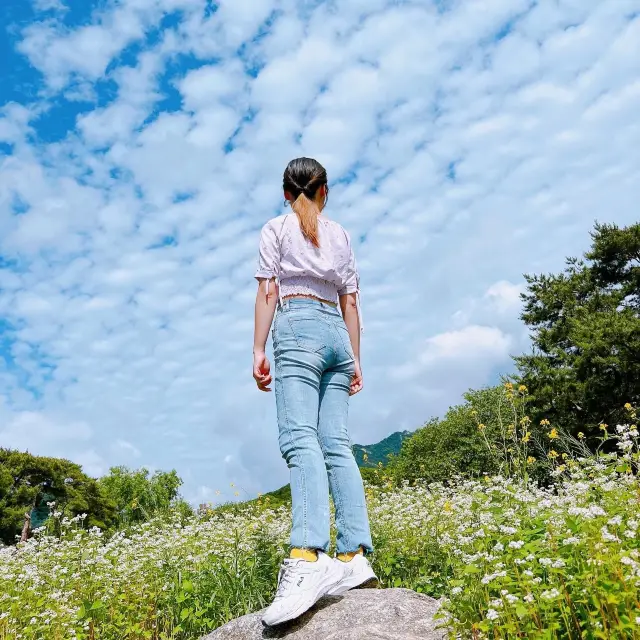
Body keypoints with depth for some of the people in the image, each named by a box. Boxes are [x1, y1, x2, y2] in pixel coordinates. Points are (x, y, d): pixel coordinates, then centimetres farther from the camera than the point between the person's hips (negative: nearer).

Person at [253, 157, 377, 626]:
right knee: (336, 444, -3)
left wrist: (259, 349, -1)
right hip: (337, 334, 5)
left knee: (300, 439, -22)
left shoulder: (276, 228, 14)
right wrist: (355, 359, 18)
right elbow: (351, 302, 18)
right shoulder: (341, 235, 24)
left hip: (299, 328, -5)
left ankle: (307, 557, -38)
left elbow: (269, 291, 2)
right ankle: (354, 555, -11)